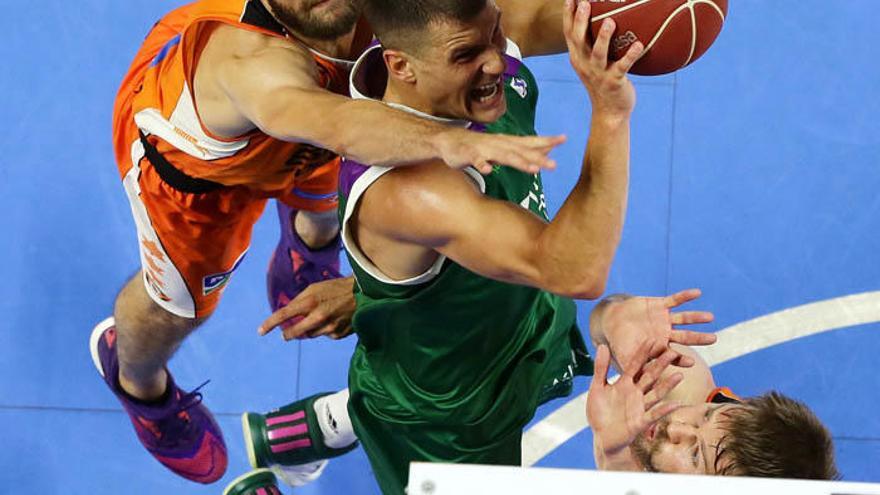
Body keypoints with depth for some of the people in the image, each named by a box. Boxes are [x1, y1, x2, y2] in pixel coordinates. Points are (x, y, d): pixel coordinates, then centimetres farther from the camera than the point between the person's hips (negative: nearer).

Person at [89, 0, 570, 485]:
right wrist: (447, 140, -92)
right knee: (181, 303, 18)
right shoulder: (254, 61, -55)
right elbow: (342, 128, -75)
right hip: (183, 150, -4)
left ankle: (310, 236, 70)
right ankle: (136, 380, 55)